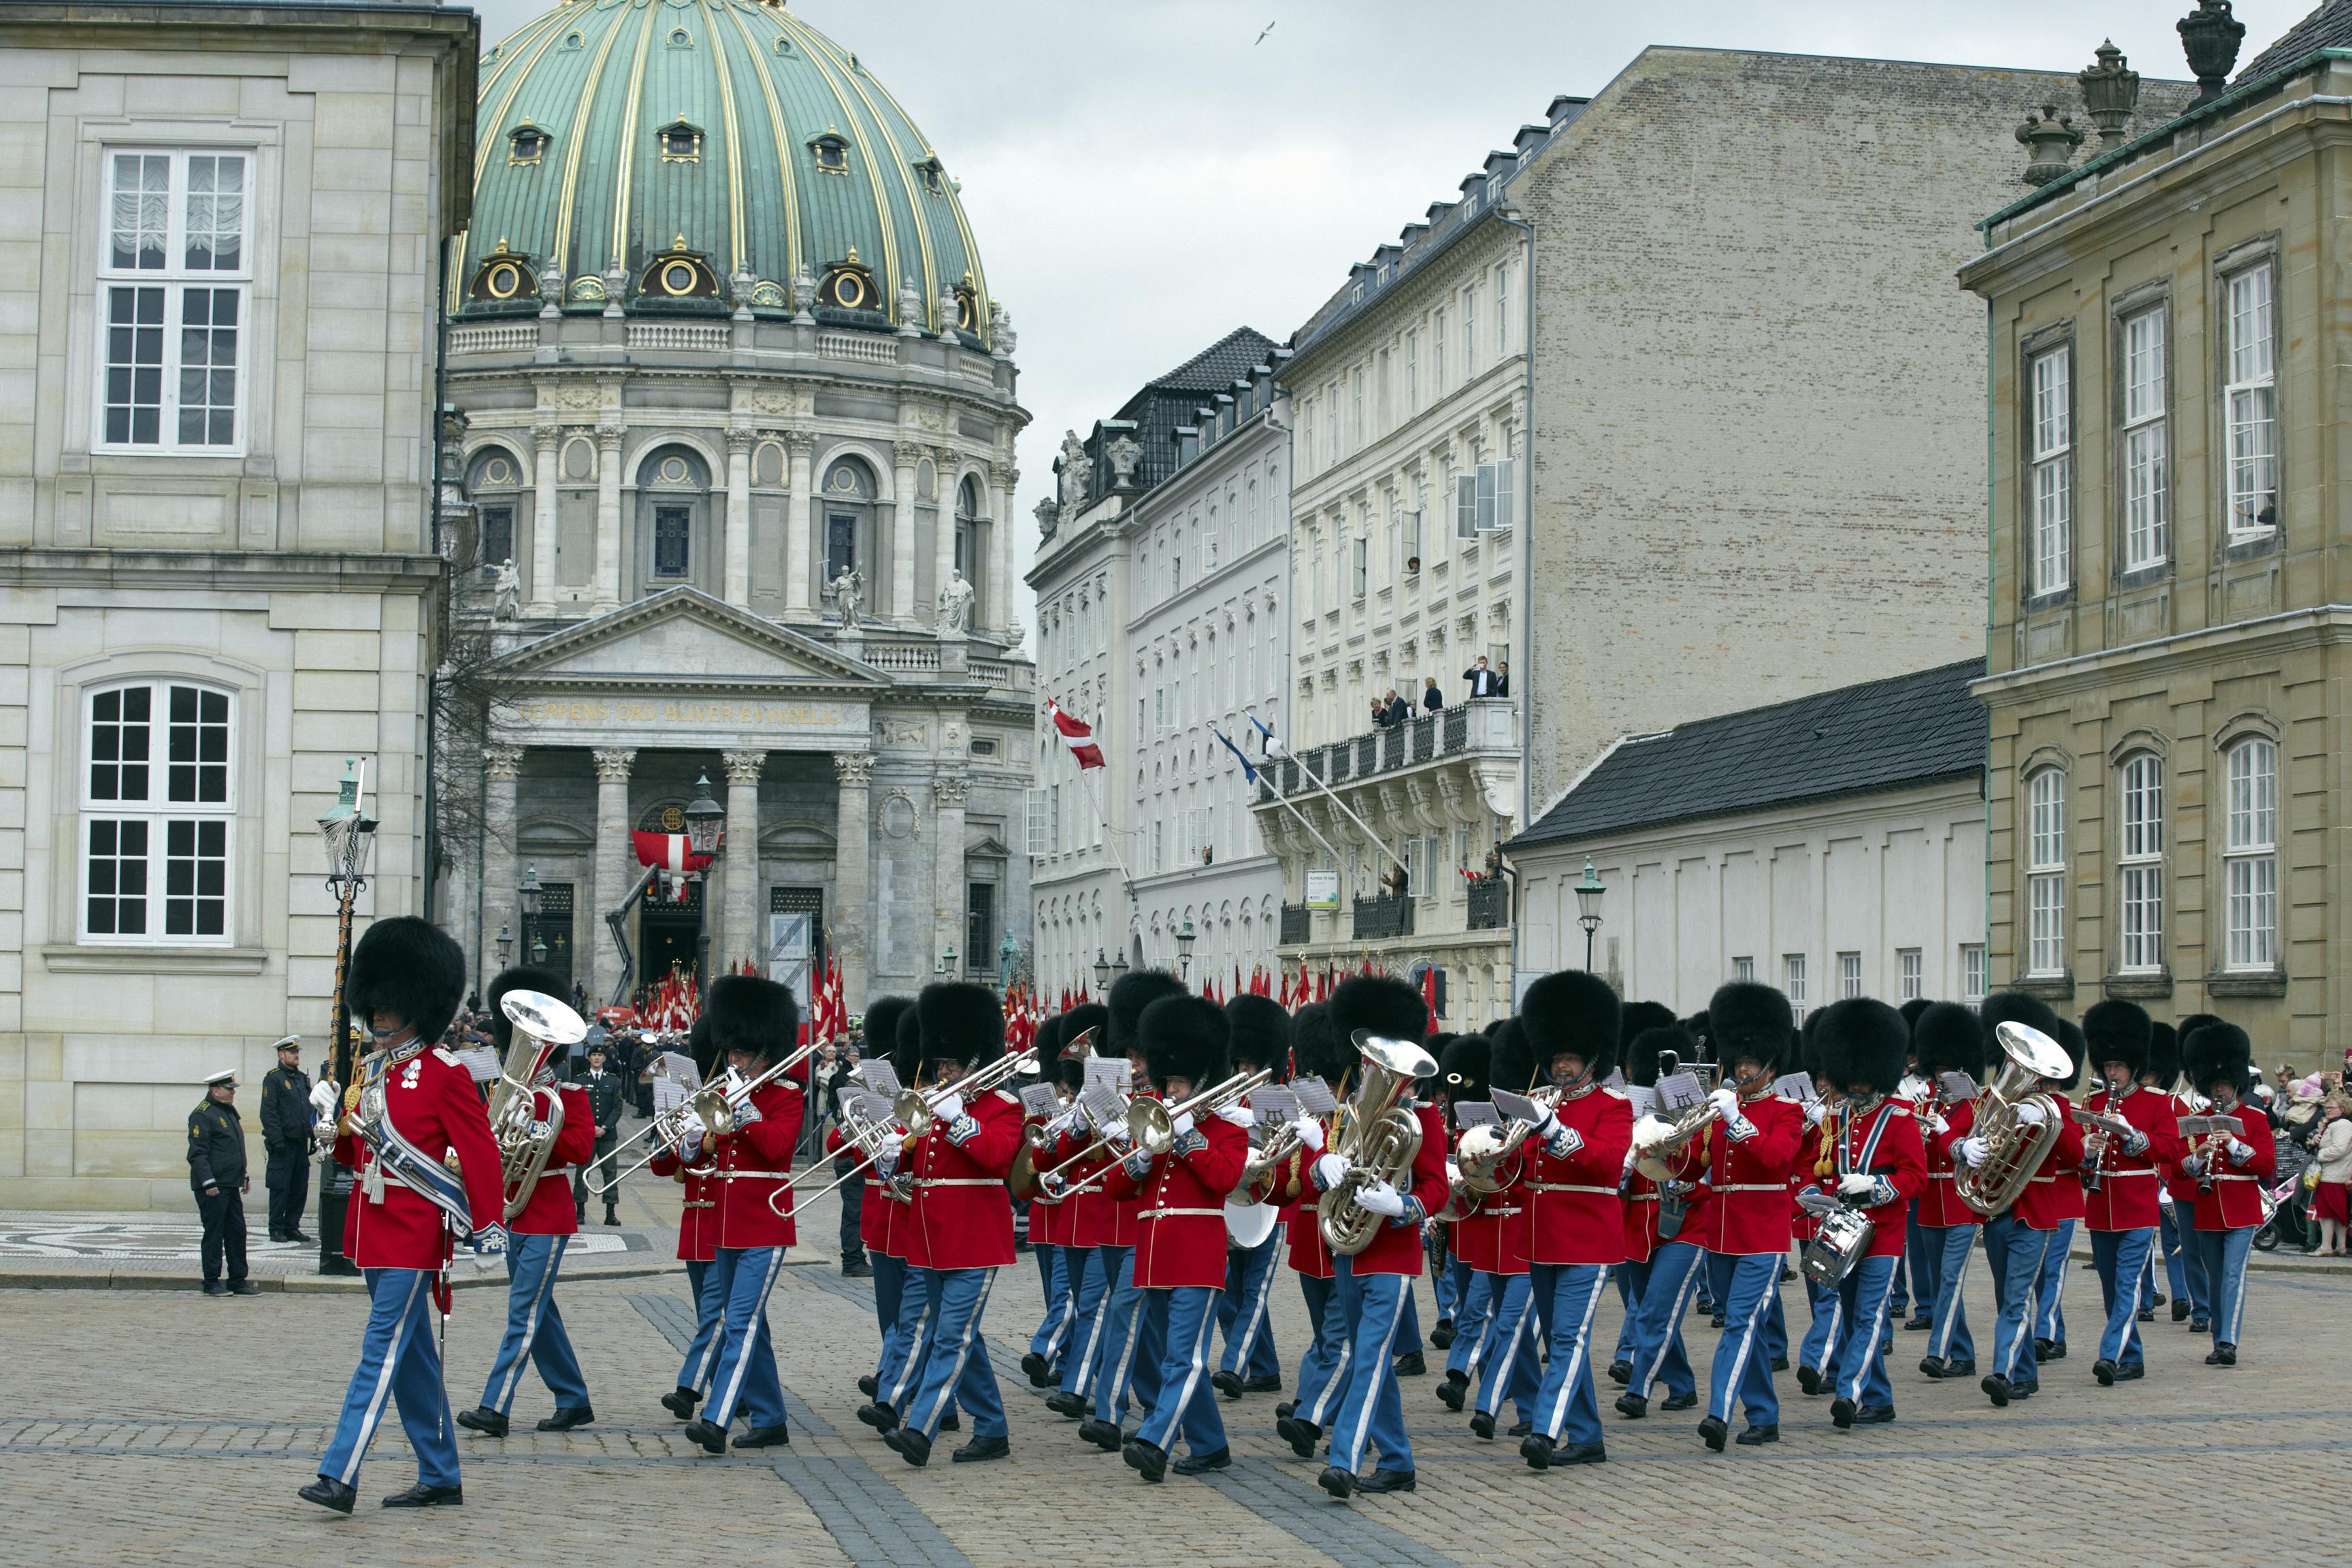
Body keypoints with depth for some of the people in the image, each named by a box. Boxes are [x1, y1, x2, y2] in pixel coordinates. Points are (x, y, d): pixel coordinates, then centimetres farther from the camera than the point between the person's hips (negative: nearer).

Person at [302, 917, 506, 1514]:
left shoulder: (446, 1073, -9)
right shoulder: (371, 1070, 13)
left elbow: (480, 1151, -11)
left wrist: (490, 1227, -14)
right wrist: (345, 1128, -2)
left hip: (413, 1234, -8)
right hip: (372, 1229, 8)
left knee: (383, 1349, -11)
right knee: (412, 1356, 12)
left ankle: (339, 1476, -14)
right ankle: (440, 1478, 19)